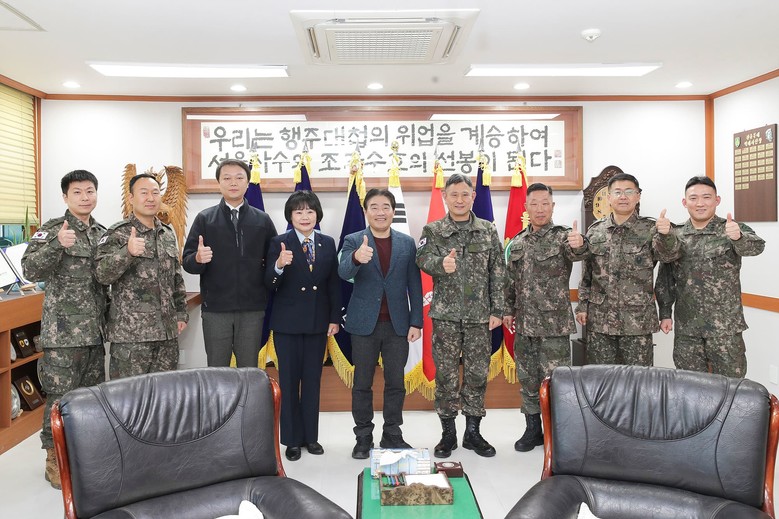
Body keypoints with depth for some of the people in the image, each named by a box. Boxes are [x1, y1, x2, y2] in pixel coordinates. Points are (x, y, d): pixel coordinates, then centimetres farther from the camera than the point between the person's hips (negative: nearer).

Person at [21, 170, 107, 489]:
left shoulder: (103, 234, 12)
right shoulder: (52, 230, -5)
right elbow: (30, 270, -16)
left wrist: (110, 321, 17)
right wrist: (57, 244, -32)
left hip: (95, 331, 6)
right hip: (63, 331, -6)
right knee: (61, 397, 0)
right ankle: (55, 459, 16)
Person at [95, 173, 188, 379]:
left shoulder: (168, 234, 13)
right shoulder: (117, 234, -5)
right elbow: (102, 275, -17)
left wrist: (181, 312, 13)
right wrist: (127, 252, -33)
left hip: (167, 331, 6)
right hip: (130, 332, -5)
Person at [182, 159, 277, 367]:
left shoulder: (262, 219, 6)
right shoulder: (205, 218, 4)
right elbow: (187, 262, 1)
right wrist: (198, 258, -21)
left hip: (252, 309, 1)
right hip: (215, 309, 0)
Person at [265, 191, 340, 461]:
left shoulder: (328, 243, 3)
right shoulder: (279, 243, -6)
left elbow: (334, 284, 5)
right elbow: (270, 285, -11)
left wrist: (334, 318, 1)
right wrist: (278, 266, -31)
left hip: (317, 322, 3)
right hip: (287, 322, -3)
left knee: (313, 379, 12)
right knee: (289, 380, 6)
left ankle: (311, 436, 25)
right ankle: (292, 439, 19)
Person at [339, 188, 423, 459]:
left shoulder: (407, 243, 5)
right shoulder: (353, 241, -1)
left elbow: (414, 285, 5)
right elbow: (343, 273, -19)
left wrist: (416, 322, -1)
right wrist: (356, 258, -41)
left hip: (397, 324, 2)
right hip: (364, 324, -1)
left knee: (395, 382, 9)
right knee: (362, 383, 7)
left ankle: (392, 435, 24)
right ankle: (363, 438, 21)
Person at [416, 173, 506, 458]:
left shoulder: (488, 230, 7)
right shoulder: (432, 230, 3)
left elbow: (498, 273, 5)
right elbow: (423, 258, -13)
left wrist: (497, 309, 0)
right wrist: (441, 264, -35)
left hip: (480, 316, 1)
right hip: (446, 315, -1)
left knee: (477, 373, 7)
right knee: (446, 374, 4)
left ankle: (473, 432, 22)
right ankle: (448, 433, 18)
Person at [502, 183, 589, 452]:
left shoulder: (562, 236, -6)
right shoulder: (516, 243, 9)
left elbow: (576, 253, -30)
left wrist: (579, 245, -52)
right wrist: (508, 310, 11)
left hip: (554, 323, -5)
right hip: (524, 324, 5)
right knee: (527, 379, 13)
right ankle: (533, 429, 27)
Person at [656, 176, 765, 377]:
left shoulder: (732, 230, -4)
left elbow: (756, 246, -25)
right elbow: (665, 278, 9)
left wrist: (739, 237, -47)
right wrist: (665, 313, 4)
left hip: (725, 328, -2)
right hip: (685, 329, 3)